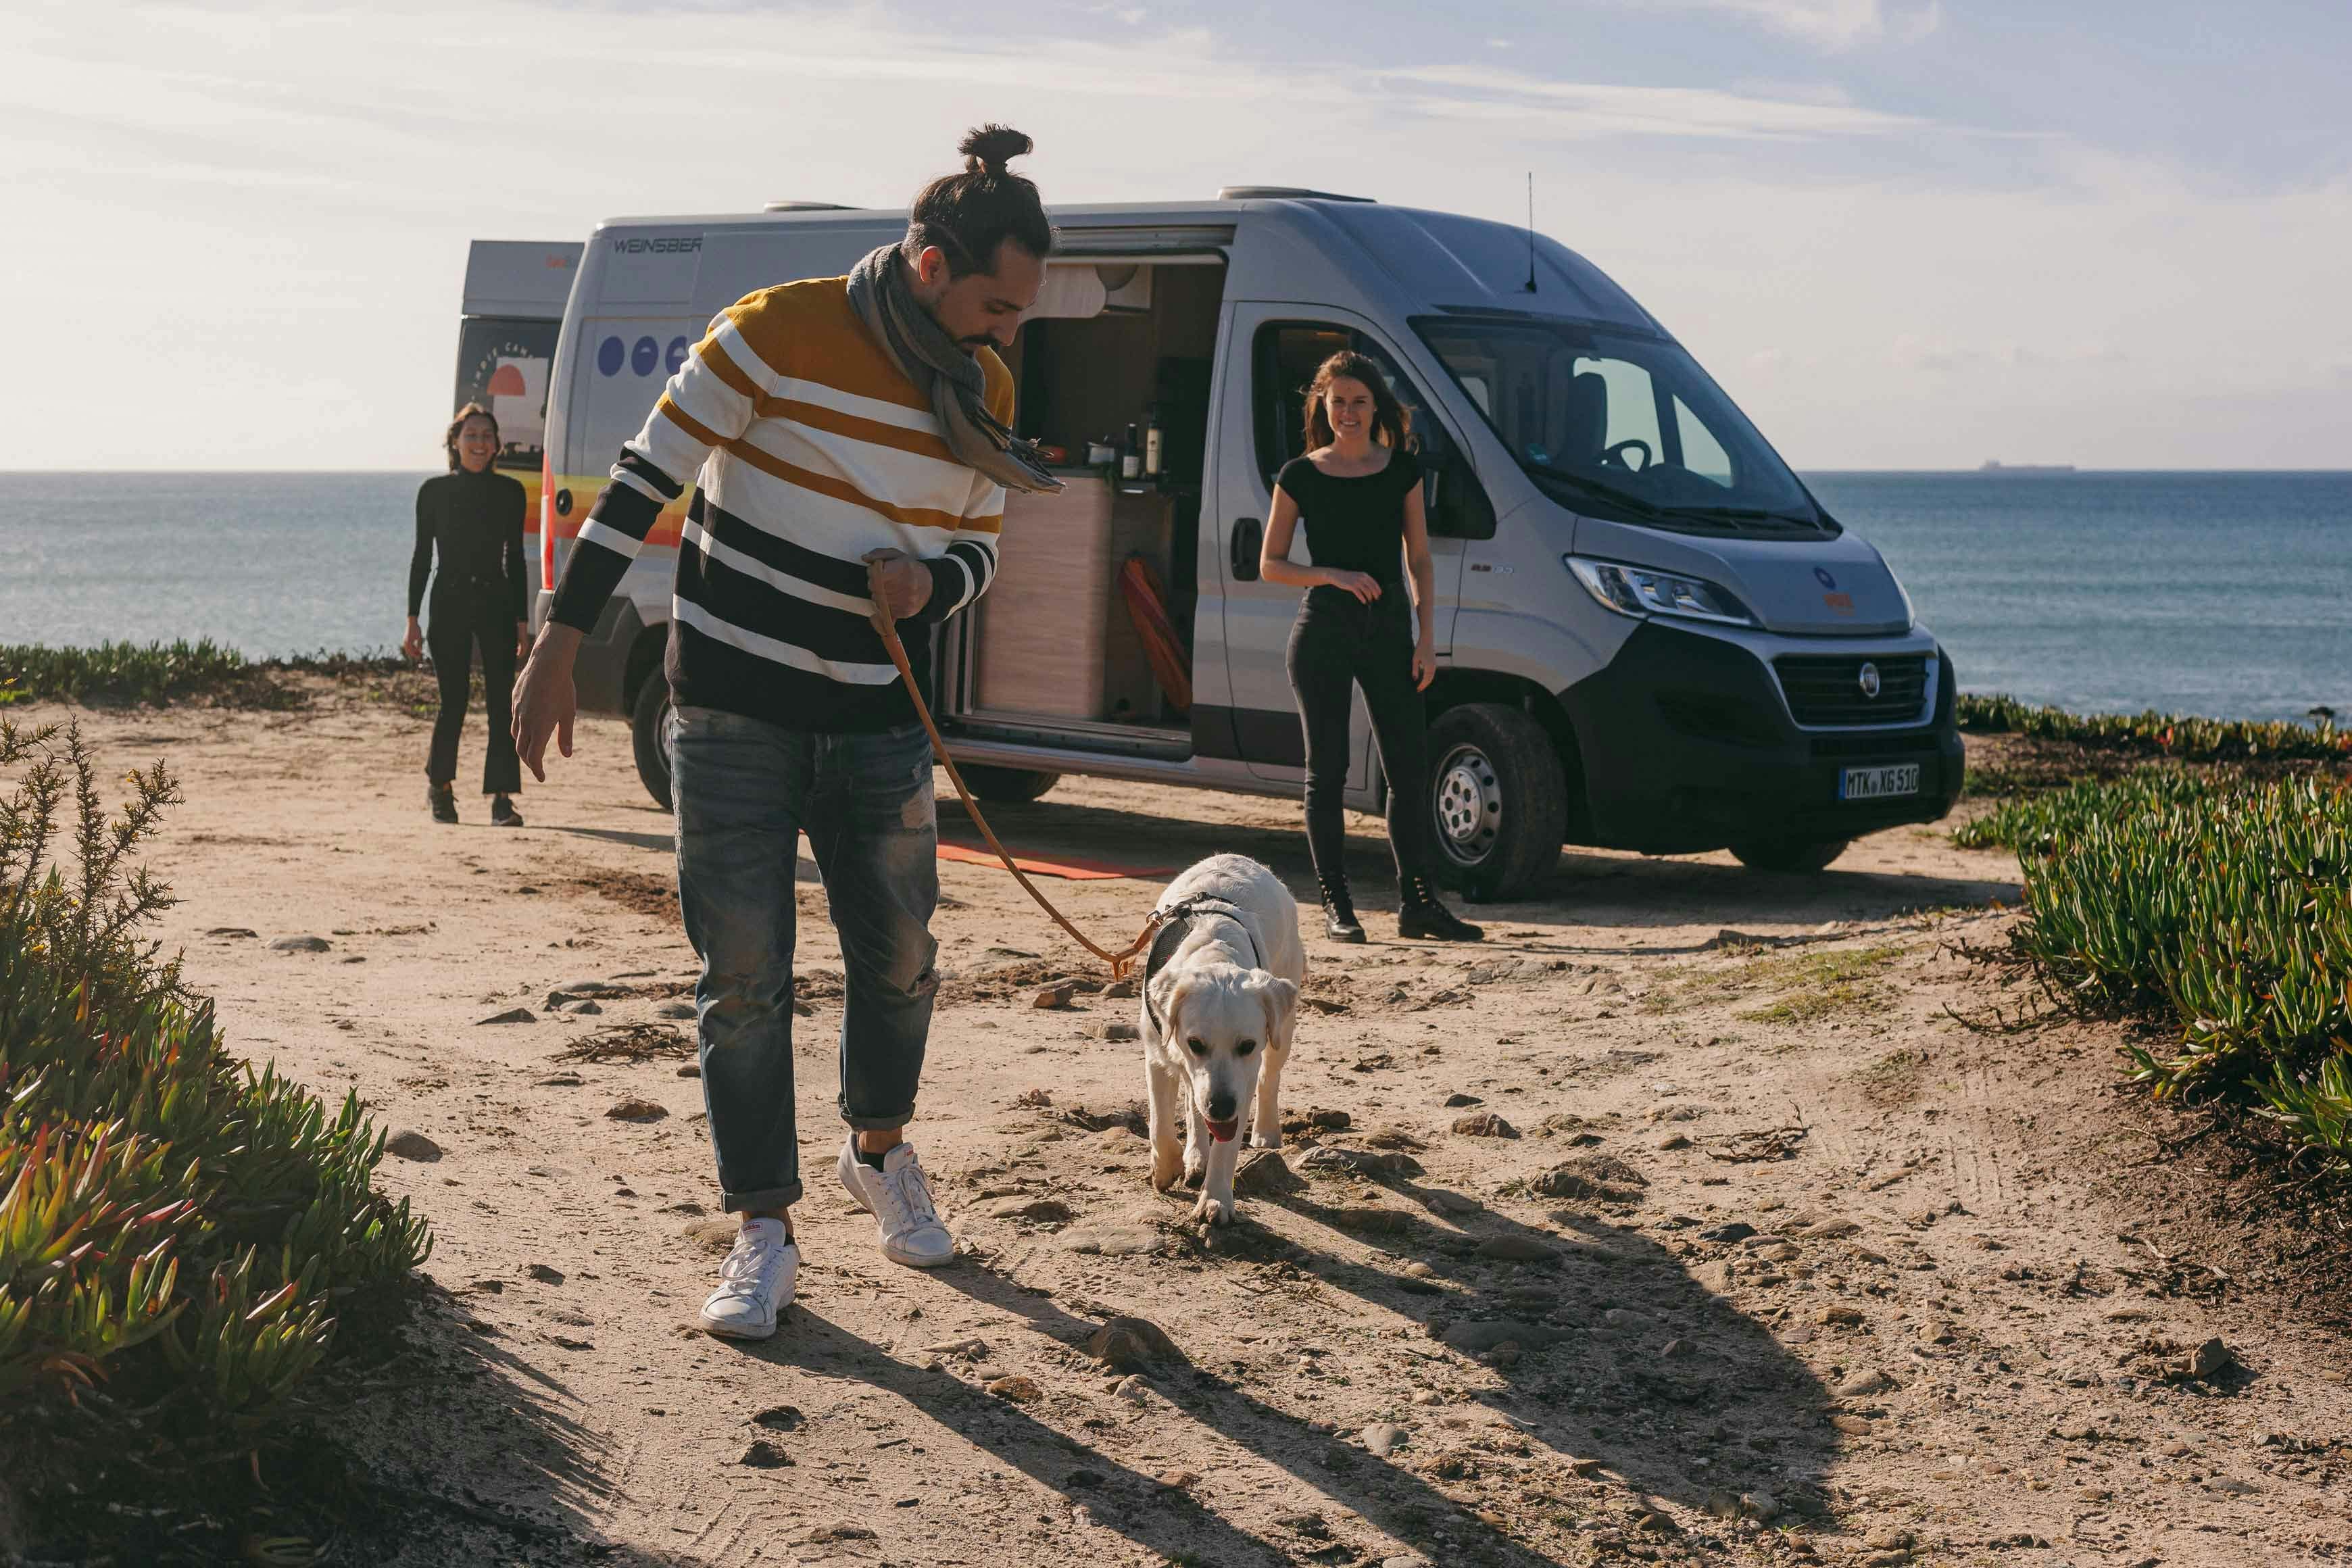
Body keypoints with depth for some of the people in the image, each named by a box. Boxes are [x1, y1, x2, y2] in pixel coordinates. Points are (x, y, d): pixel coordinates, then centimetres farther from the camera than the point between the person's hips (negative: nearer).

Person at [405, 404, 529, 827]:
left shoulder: (509, 491, 5)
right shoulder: (435, 491, 3)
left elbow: (515, 559, 8)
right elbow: (422, 557, 6)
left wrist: (522, 621, 4)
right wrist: (413, 620, 1)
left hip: (497, 603, 1)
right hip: (450, 603, -1)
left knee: (502, 702, -5)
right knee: (454, 702, -1)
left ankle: (502, 797, -2)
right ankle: (440, 783, 22)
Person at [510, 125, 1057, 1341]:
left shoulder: (982, 389, 4)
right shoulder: (779, 333, -13)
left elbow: (977, 553, 13)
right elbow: (642, 483, -11)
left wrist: (926, 583, -12)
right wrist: (560, 646, -13)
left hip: (878, 724, 5)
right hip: (733, 714, -4)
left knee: (897, 955, 9)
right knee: (743, 976, -1)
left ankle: (880, 1152, 37)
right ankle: (765, 1234, 9)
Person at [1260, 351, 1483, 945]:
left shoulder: (1402, 471, 7)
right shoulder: (1301, 476, 1)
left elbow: (1419, 562, 8)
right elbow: (1270, 564, 1)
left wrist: (1427, 639, 0)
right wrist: (1334, 576, -15)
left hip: (1388, 629, 2)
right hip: (1323, 629, -2)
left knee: (1409, 767, 0)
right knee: (1327, 773, 1)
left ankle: (1417, 901, 8)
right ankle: (1336, 904, 8)